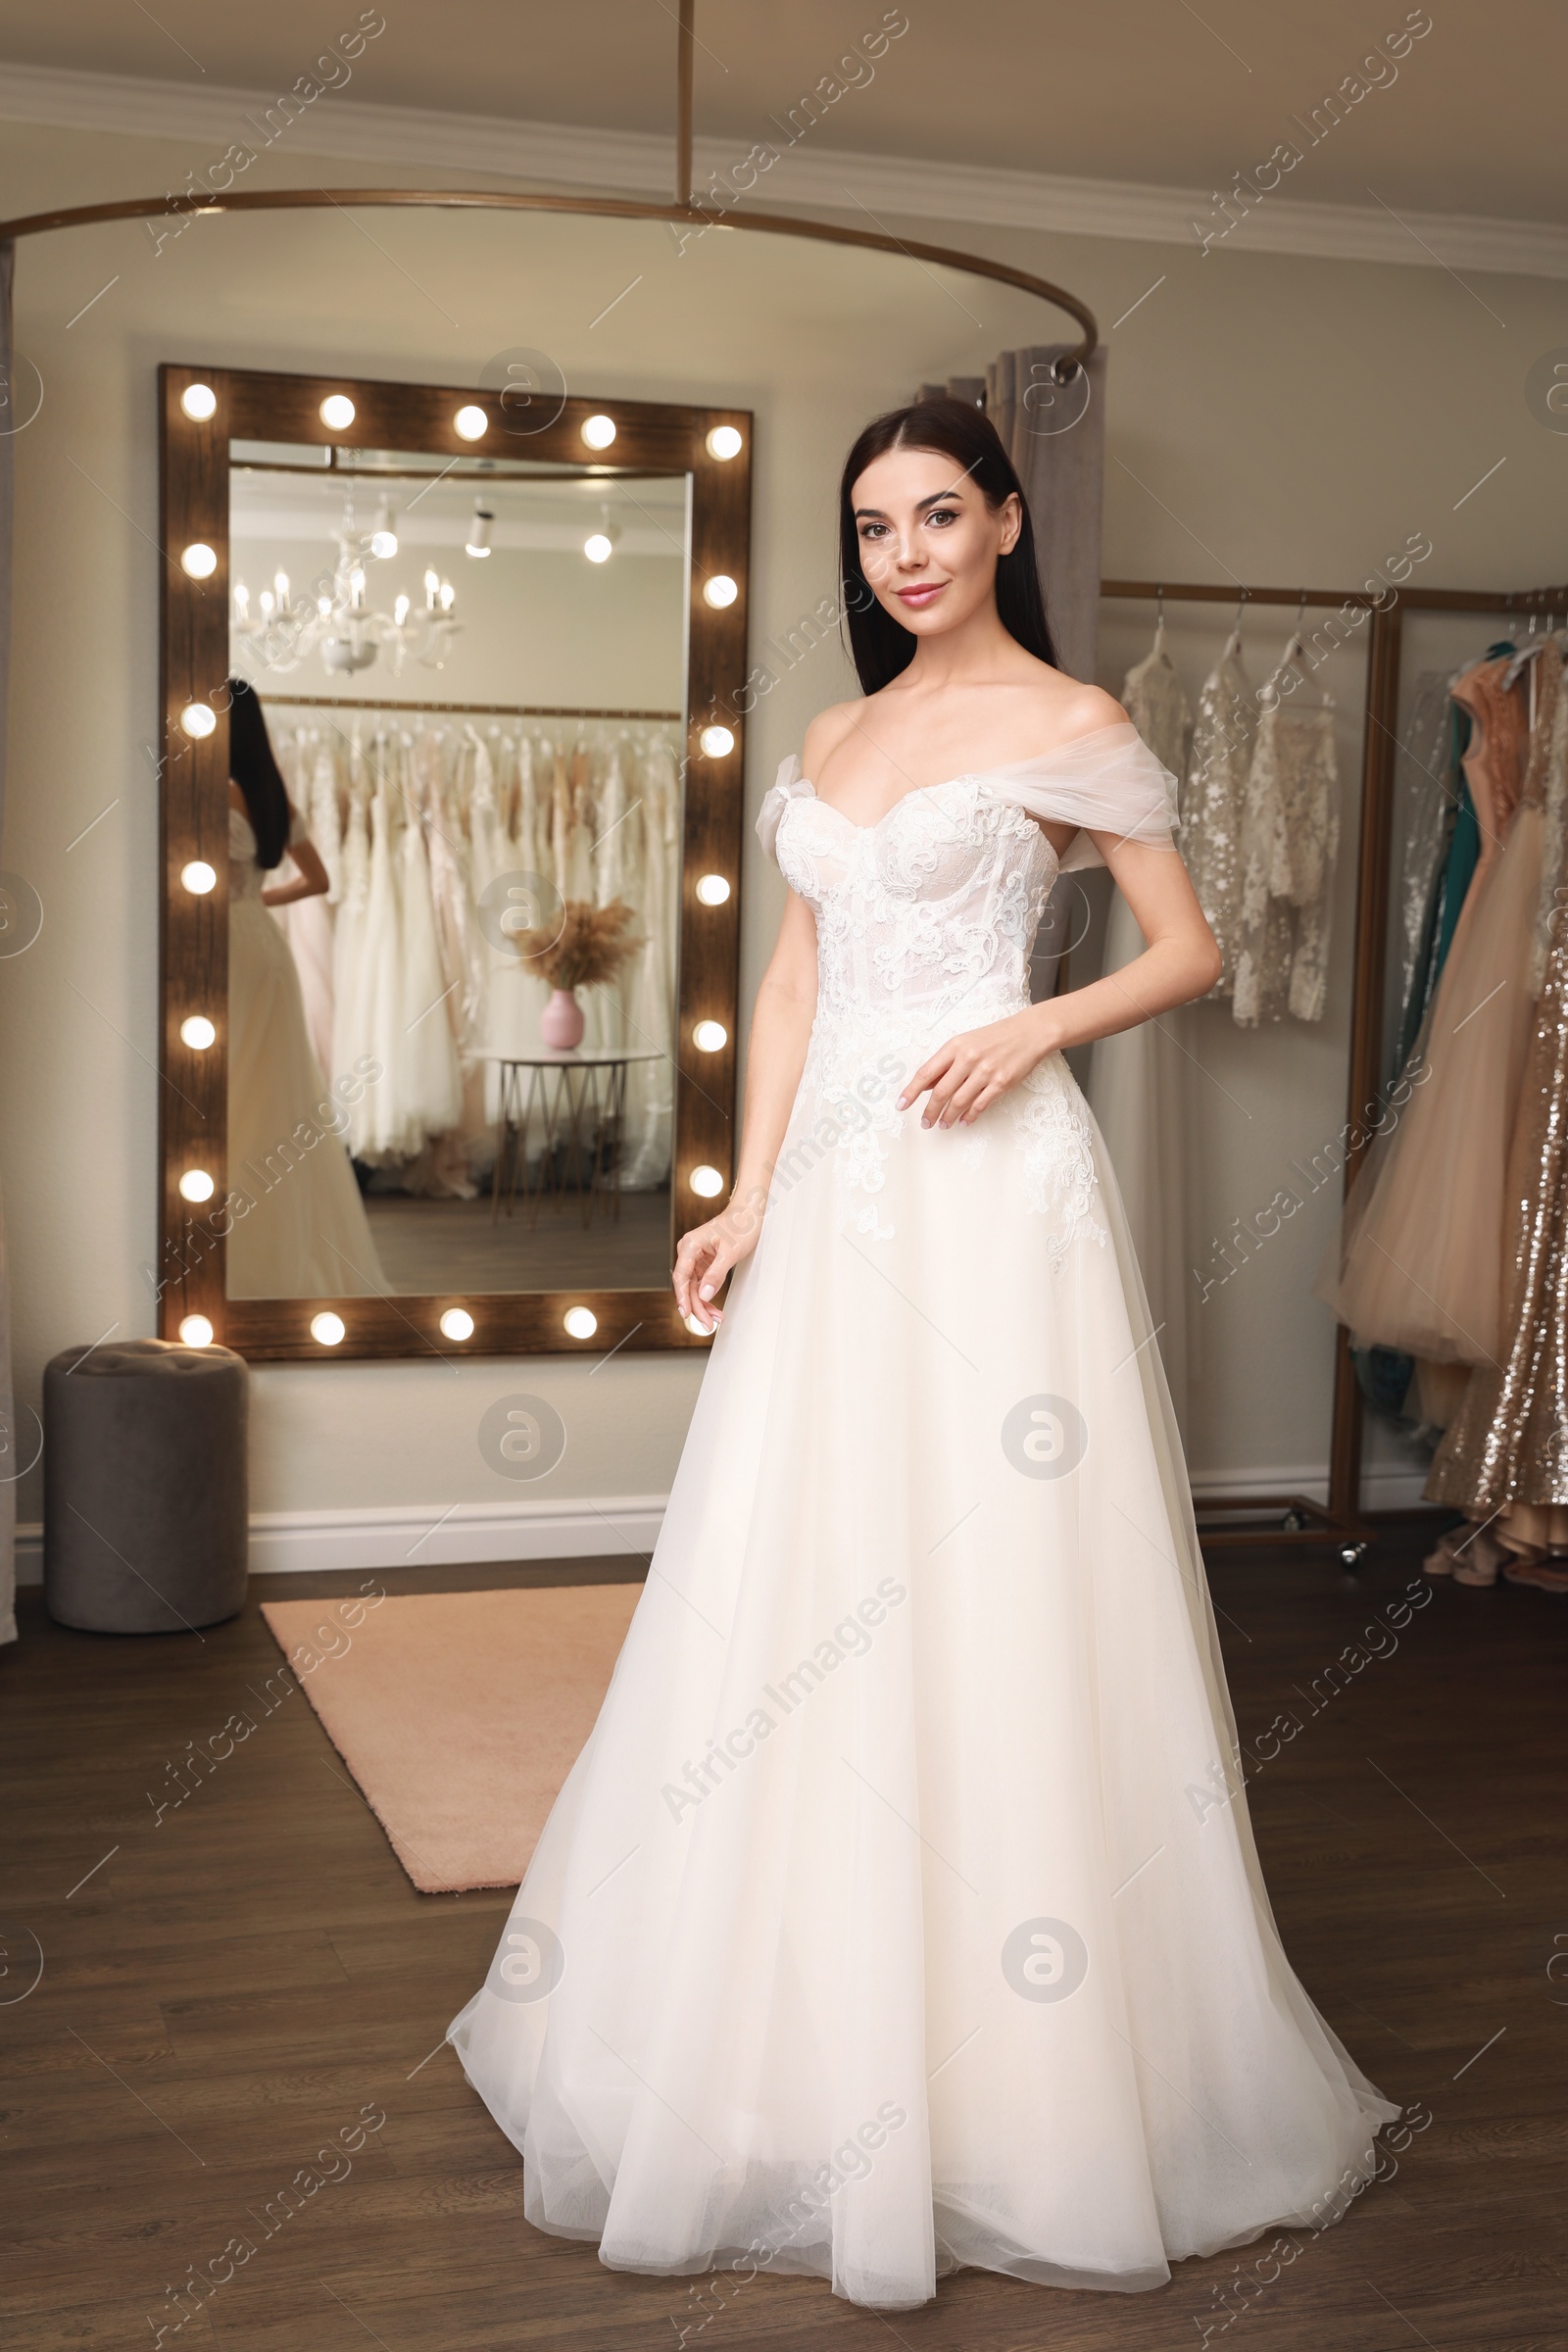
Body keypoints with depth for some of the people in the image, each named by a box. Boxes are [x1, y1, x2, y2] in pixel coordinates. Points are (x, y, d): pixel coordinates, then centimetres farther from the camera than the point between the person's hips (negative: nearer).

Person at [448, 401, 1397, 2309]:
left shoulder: (1070, 725, 1)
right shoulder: (833, 742, 18)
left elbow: (1187, 951, 2)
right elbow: (793, 981, 15)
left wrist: (1032, 1027, -14)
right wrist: (749, 1196, 5)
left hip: (990, 1182, -6)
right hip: (833, 1192, 6)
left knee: (994, 1593, -4)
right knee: (794, 1597, 7)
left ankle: (1010, 2093, 10)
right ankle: (807, 2055, 23)